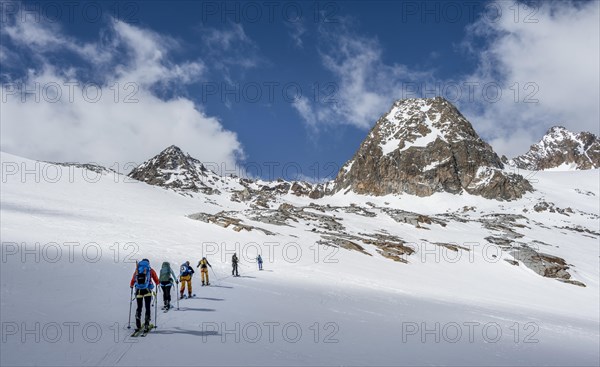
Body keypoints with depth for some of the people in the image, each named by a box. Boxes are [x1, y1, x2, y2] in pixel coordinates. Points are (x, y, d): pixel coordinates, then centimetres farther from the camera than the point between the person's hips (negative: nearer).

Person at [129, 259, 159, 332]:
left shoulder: (137, 270, 12)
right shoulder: (151, 270, 8)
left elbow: (132, 281, 18)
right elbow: (157, 281, 17)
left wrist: (131, 285, 38)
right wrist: (157, 284, 38)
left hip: (138, 291, 2)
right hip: (147, 290, -2)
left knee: (139, 307, 13)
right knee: (147, 307, 4)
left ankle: (138, 325, 6)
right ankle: (146, 325, -3)